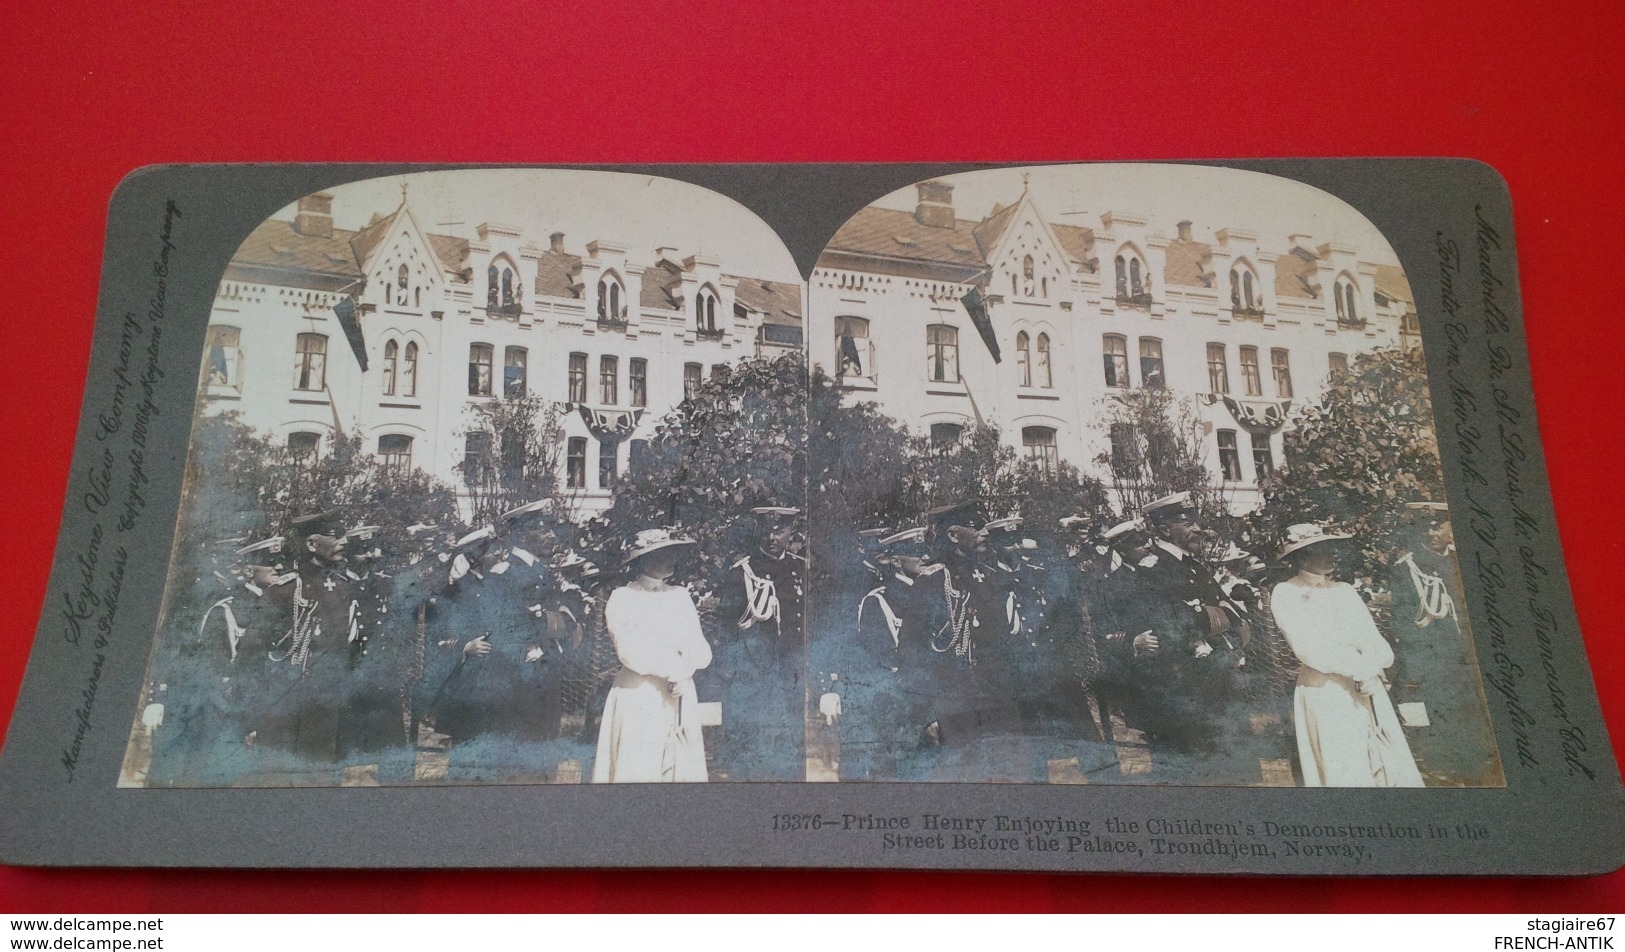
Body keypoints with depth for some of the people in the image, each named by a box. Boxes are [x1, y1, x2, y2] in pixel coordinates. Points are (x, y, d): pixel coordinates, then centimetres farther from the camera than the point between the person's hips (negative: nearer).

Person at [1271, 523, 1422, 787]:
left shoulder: (1344, 590, 12)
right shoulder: (1285, 594, -4)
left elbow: (1377, 644, 5)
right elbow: (1310, 650, -14)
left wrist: (1372, 671, -16)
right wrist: (1364, 667, -10)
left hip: (1368, 694, 5)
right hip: (1324, 696, -5)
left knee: (1393, 769, 5)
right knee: (1343, 776, -2)